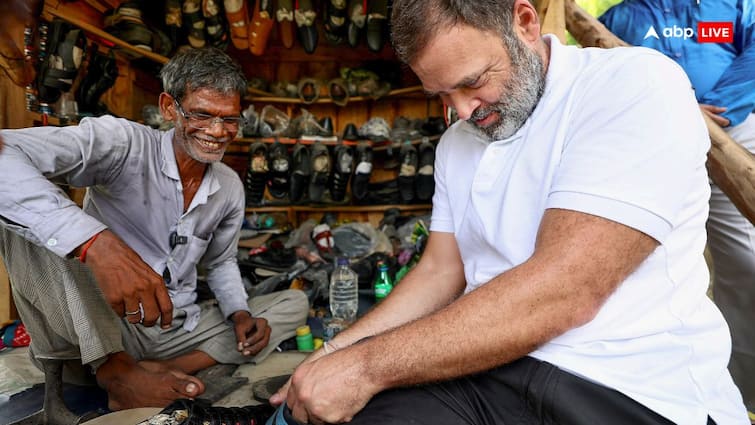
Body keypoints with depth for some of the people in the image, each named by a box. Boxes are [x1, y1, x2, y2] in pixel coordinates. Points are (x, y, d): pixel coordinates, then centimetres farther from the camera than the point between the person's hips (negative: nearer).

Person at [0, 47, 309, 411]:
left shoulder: (231, 187, 3)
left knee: (294, 303, -1)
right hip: (89, 328, -5)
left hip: (178, 331, 6)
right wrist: (97, 243, -46)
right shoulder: (123, 143, -15)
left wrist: (240, 315, -3)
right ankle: (115, 369, -22)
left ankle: (158, 372, -18)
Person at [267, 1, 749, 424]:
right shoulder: (455, 143, 9)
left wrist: (366, 365, -20)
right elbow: (439, 272, 9)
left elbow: (562, 293, -23)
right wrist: (337, 353, -2)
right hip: (487, 363, 5)